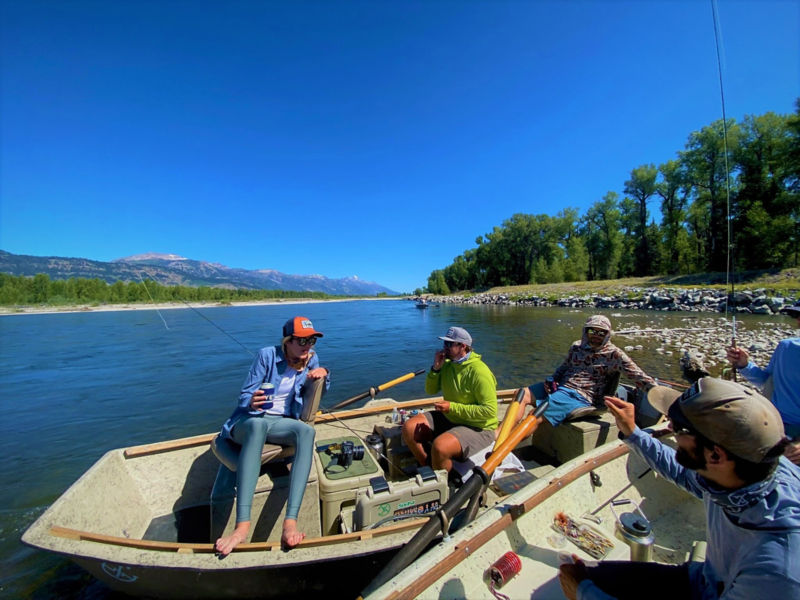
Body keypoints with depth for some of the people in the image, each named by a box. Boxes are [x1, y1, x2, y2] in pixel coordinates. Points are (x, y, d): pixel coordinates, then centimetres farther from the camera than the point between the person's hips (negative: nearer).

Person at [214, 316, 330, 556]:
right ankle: (242, 525, -47)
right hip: (248, 421, -2)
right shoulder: (267, 355, -9)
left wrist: (323, 374, -7)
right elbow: (245, 395, -9)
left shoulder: (311, 358, 2)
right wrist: (252, 403, -33)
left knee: (307, 431, -34)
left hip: (282, 423, 3)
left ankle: (291, 521, -42)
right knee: (258, 424, -41)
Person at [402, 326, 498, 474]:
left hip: (477, 428, -8)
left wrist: (452, 407, -24)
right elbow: (431, 390, 10)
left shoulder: (479, 372, -23)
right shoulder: (447, 363, 2)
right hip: (449, 418, 8)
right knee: (409, 428, -6)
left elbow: (490, 411, -25)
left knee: (439, 446, -32)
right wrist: (435, 368, -9)